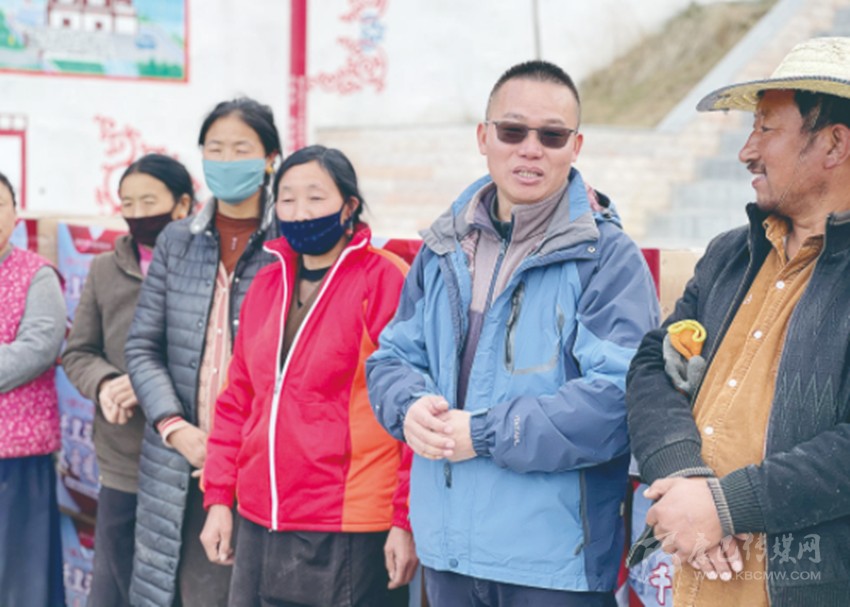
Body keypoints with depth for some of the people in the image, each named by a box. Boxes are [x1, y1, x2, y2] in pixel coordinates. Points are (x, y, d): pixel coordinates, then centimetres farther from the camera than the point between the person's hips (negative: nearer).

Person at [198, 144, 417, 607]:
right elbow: (237, 401, 16)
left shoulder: (383, 280, -9)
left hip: (349, 533, -6)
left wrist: (406, 520, -13)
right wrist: (219, 497, 10)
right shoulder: (266, 285, 11)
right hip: (259, 525, 6)